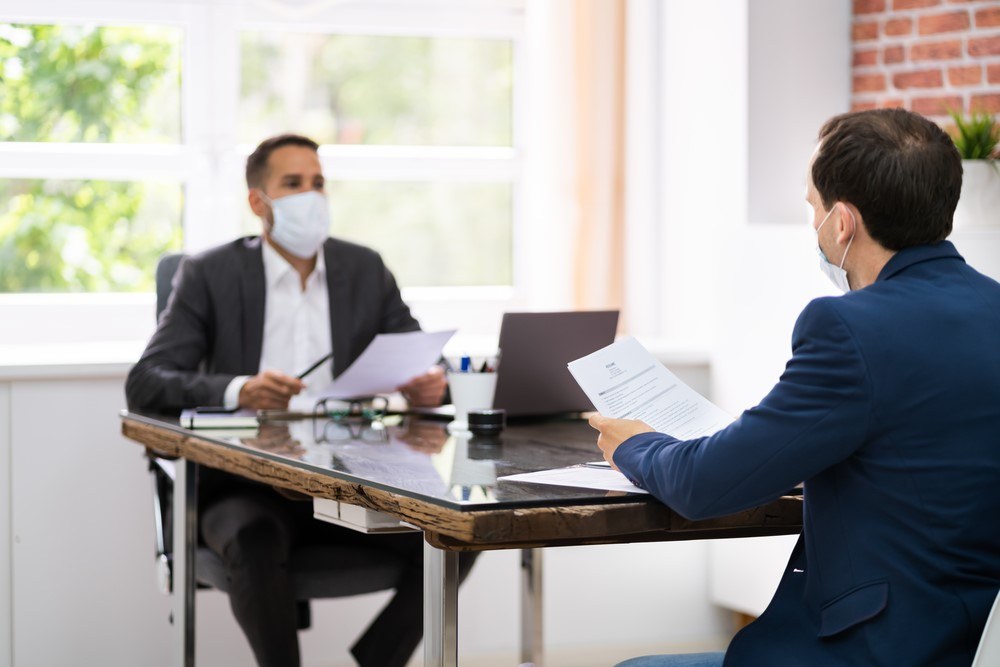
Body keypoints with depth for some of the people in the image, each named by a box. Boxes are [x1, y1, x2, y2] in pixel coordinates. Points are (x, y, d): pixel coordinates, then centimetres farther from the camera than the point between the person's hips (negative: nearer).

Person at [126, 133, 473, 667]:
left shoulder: (365, 270, 11)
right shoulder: (210, 275, 0)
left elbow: (425, 367, 9)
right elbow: (144, 384, -9)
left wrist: (429, 385, -18)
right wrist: (237, 389, -28)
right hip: (244, 484, -3)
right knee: (256, 542, -36)